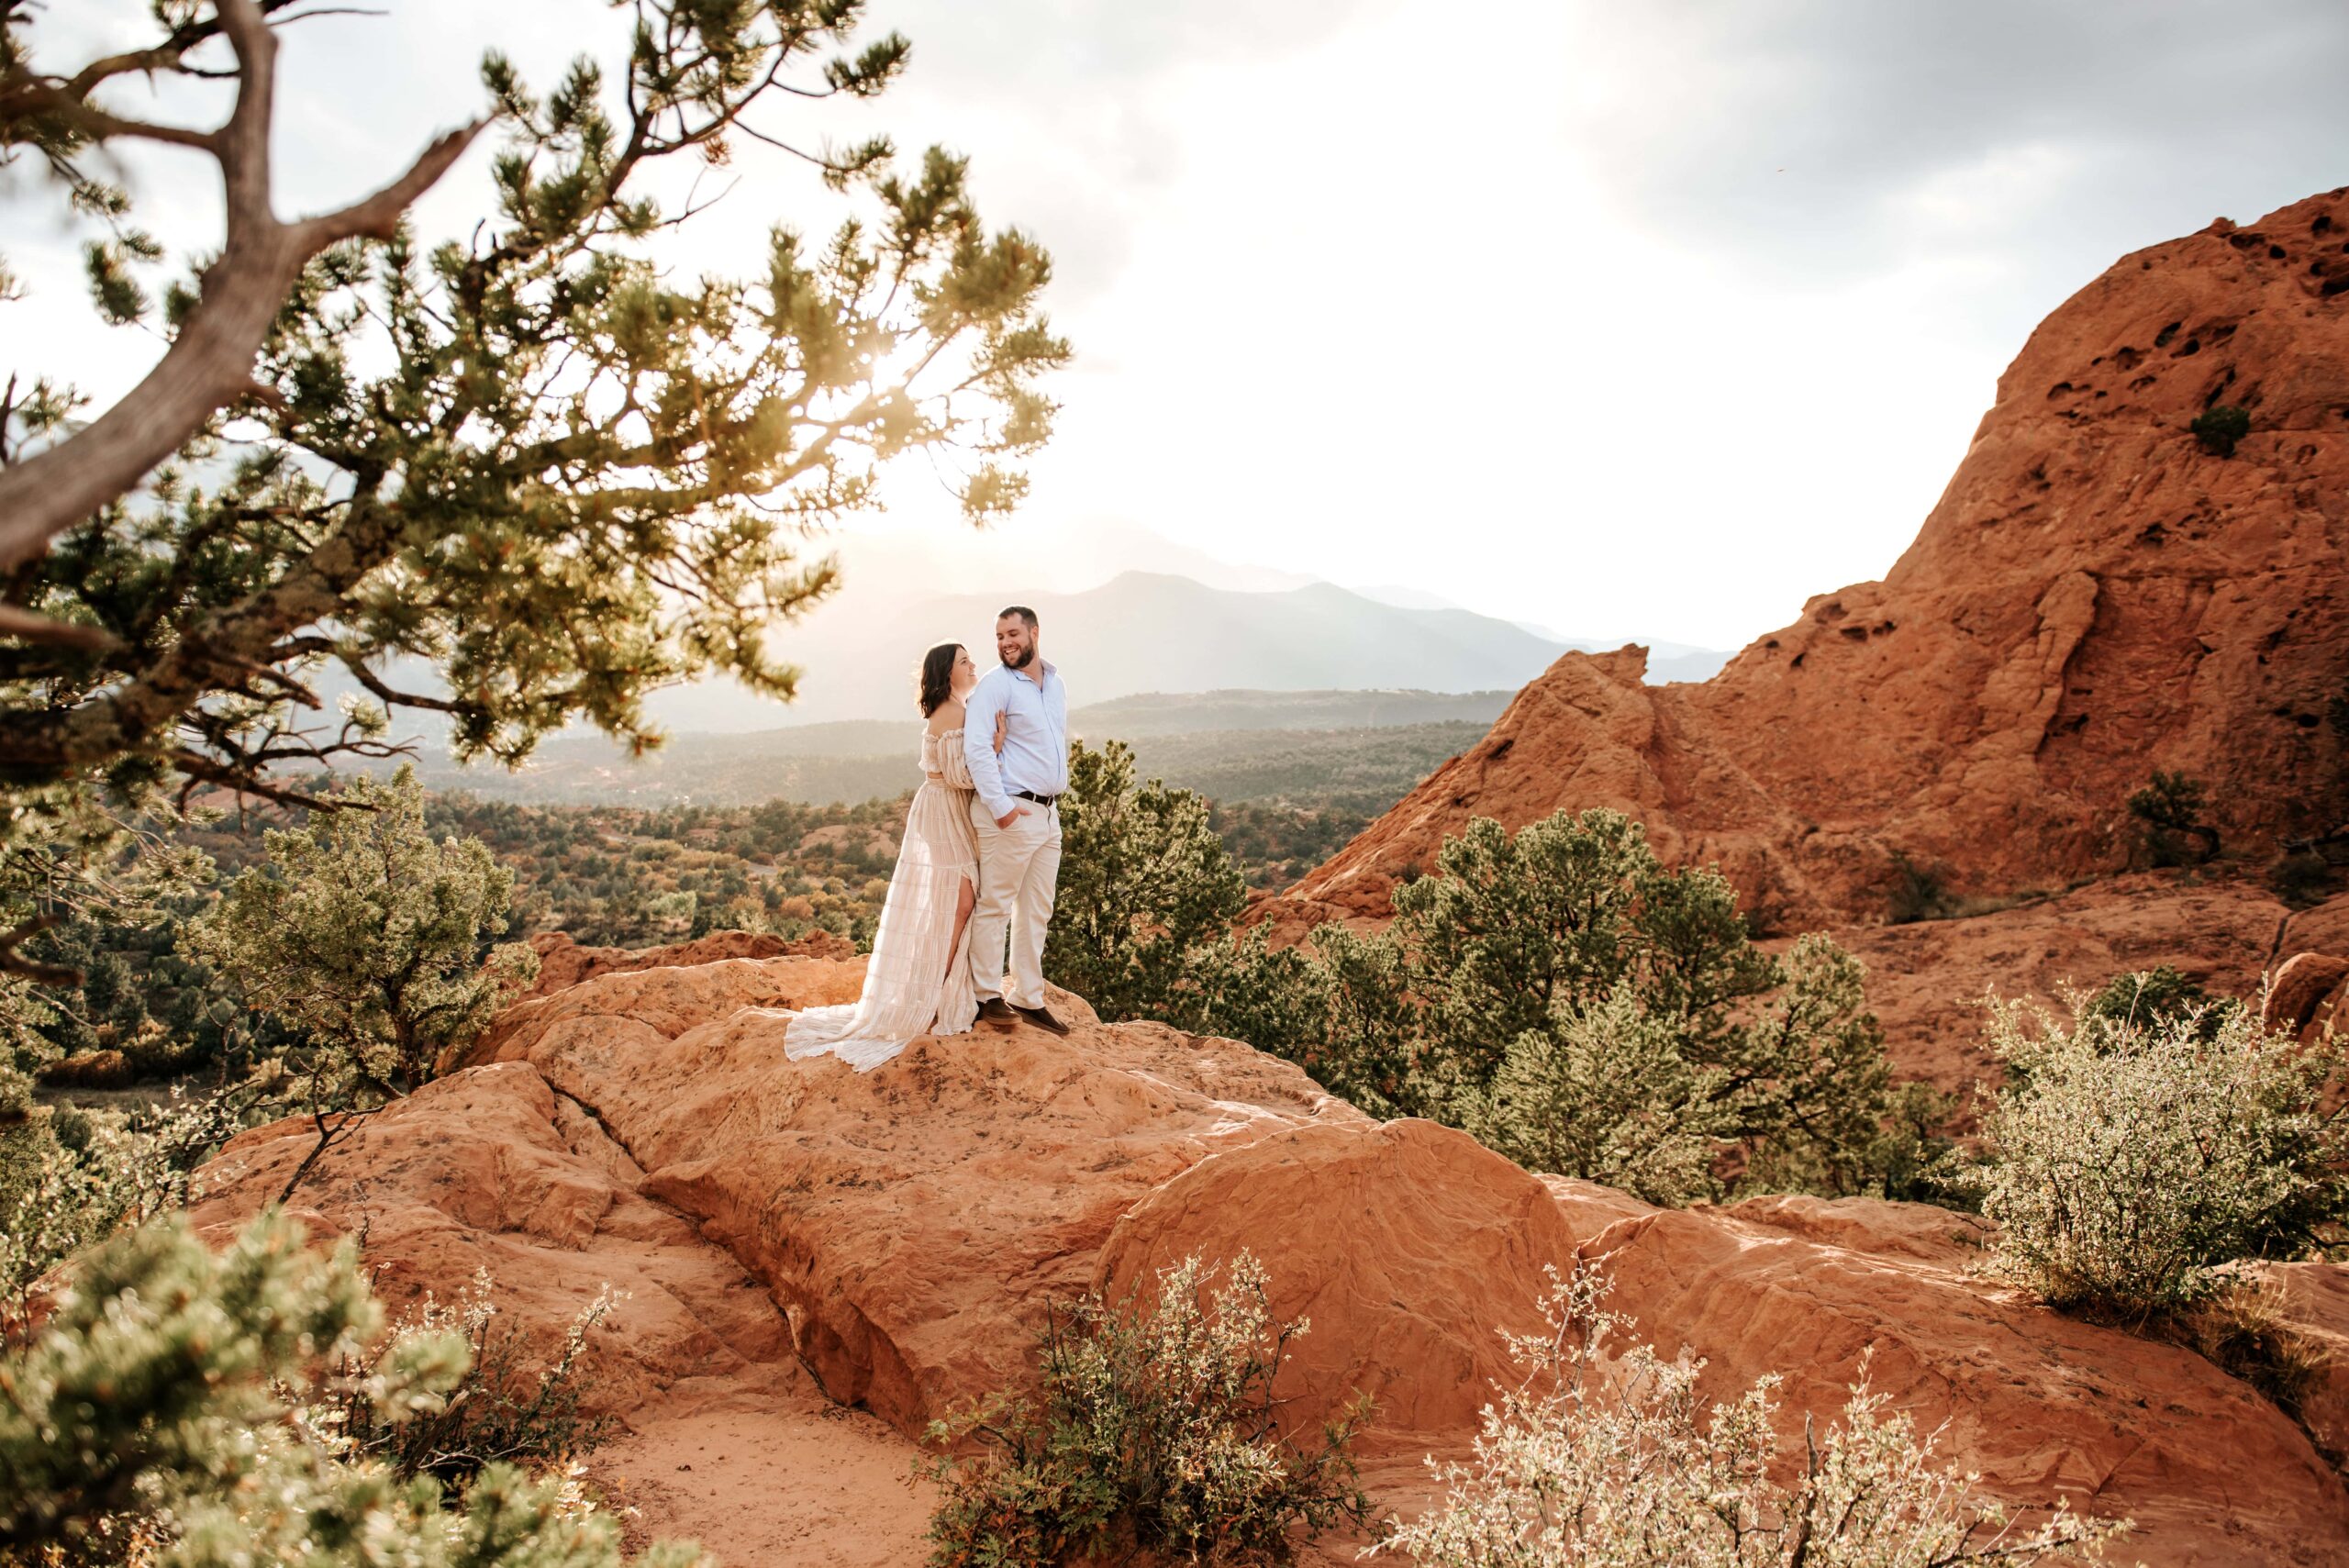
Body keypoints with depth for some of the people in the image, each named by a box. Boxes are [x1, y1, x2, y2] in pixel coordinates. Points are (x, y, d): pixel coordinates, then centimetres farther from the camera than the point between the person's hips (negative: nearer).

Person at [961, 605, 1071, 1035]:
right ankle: (987, 996, 8)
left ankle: (1029, 999, 19)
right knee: (995, 906, -1)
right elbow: (975, 747, -19)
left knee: (1037, 911, 11)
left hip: (1049, 813, 8)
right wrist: (1000, 806, -22)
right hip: (1011, 813, -8)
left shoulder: (1056, 684, 13)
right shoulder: (994, 685, -10)